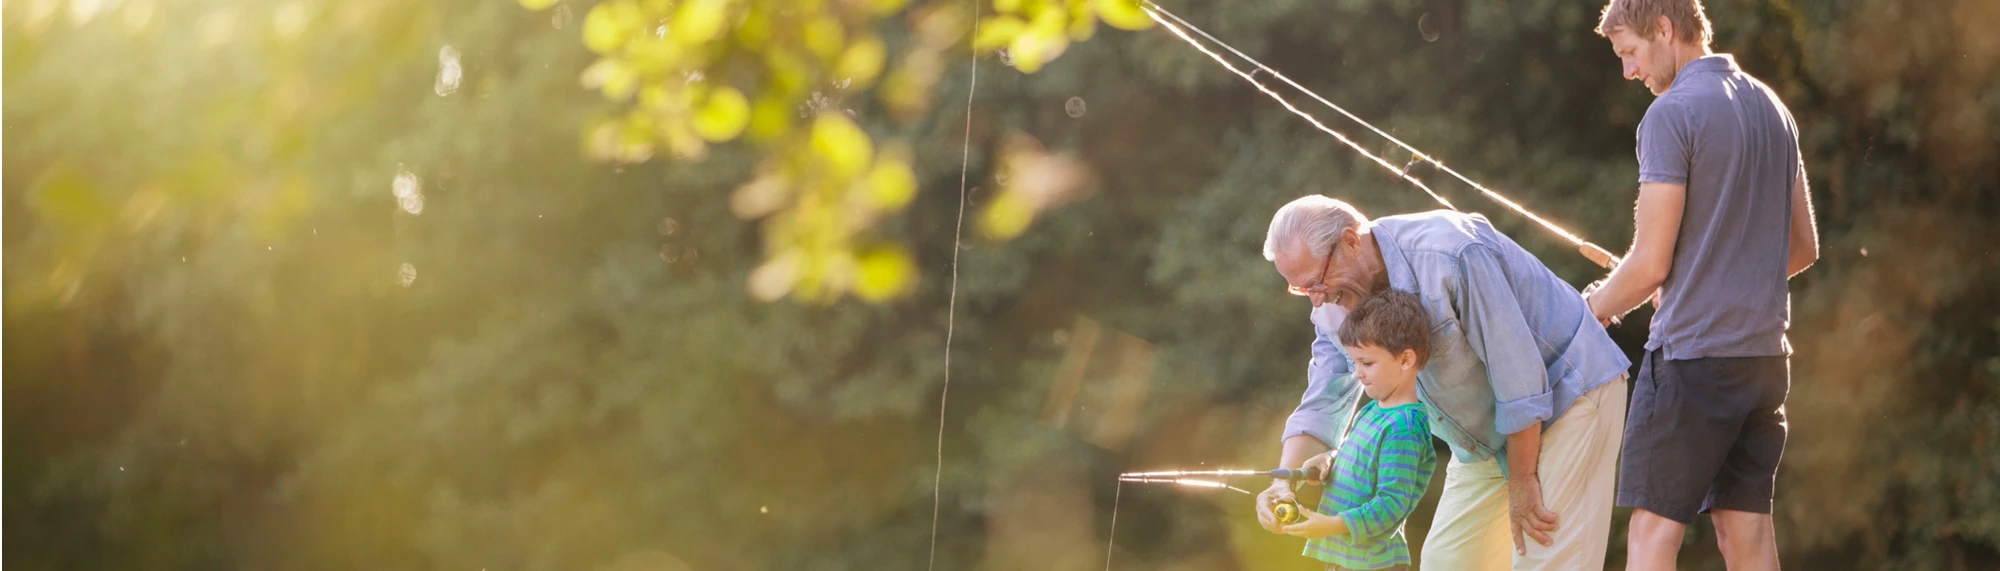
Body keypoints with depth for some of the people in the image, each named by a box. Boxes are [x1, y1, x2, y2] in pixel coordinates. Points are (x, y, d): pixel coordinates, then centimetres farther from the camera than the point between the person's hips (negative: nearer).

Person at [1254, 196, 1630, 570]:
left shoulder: (1448, 255, -30)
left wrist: (1522, 482, -20)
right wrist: (1285, 482, -22)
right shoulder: (1338, 301, -5)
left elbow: (1518, 370, -27)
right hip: (1487, 439, 8)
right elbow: (1324, 405, -4)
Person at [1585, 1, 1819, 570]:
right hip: (1765, 350, 8)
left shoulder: (1672, 113, -11)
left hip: (1693, 354, -8)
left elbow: (1651, 263, -12)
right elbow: (1803, 247, 20)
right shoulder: (1772, 108, 14)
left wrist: (1595, 307, 5)